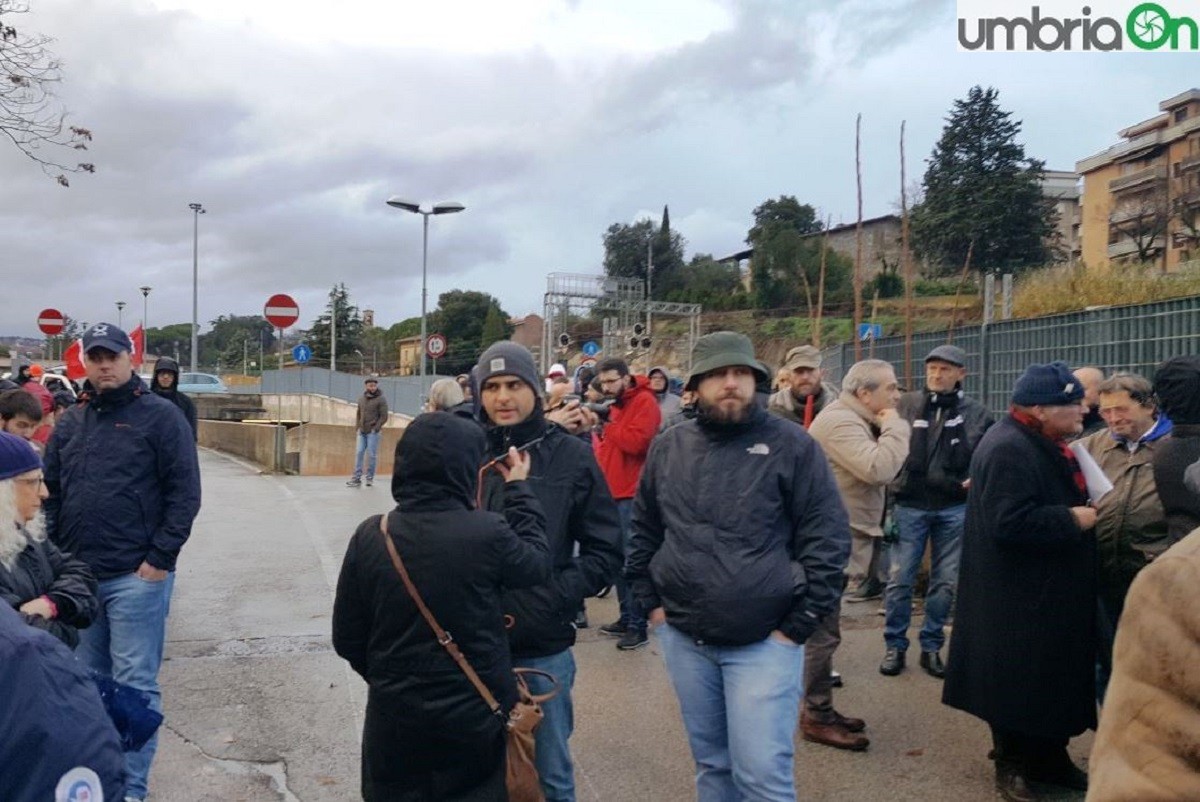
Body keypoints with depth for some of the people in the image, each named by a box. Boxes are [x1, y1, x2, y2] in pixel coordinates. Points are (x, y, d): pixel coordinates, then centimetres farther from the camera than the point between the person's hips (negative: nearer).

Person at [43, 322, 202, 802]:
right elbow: (52, 492, 16)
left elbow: (184, 493, -9)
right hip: (79, 574, 6)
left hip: (136, 576, -5)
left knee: (134, 684, 0)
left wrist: (160, 558, -13)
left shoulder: (160, 416, -5)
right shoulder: (71, 422, 12)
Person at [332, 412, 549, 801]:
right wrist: (518, 489, 7)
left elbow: (347, 638, -3)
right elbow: (536, 564, 0)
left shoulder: (371, 536, -12)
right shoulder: (487, 533, -21)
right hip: (473, 718, -2)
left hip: (395, 718, 2)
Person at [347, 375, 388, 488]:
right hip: (362, 432, 5)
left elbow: (384, 417, -6)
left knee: (371, 455, -2)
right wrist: (357, 426, 9)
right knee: (358, 453, -1)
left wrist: (375, 428, -13)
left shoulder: (381, 400, -3)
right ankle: (357, 478, 1)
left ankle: (370, 478, 8)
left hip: (373, 432, -5)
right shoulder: (361, 399, 12)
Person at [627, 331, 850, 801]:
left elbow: (827, 539, -7)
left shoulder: (791, 445, -7)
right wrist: (652, 602, 7)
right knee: (710, 763, 18)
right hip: (683, 639, 4)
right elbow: (643, 530, 14)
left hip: (764, 642, -4)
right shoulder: (668, 448, 5)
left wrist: (797, 626, -9)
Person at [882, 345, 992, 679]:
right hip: (910, 505, -1)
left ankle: (931, 646, 24)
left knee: (946, 582, 9)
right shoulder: (906, 404, -1)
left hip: (954, 508, 1)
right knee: (900, 579, 2)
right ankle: (894, 645, 16)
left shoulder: (977, 413, 2)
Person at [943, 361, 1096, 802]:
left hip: (1050, 590, 11)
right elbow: (1010, 522, -32)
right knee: (1019, 682, 3)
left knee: (1056, 678, 19)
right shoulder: (1009, 450, -24)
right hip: (1020, 597, -11)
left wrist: (1083, 510, 6)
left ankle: (1050, 757, 34)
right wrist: (1073, 519, -22)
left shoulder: (1043, 443, 11)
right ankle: (1012, 765, 20)